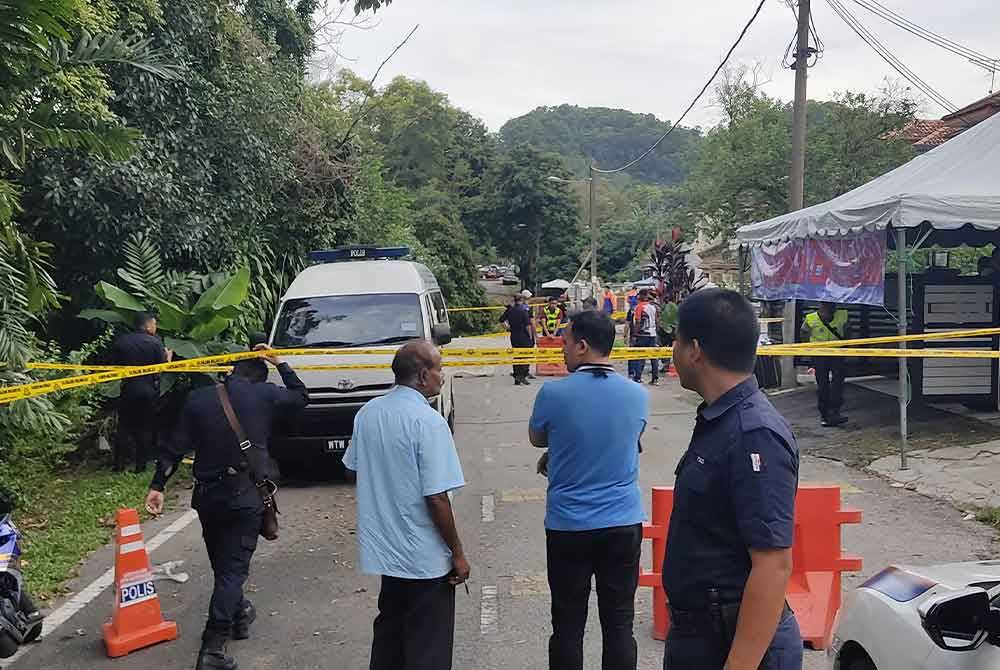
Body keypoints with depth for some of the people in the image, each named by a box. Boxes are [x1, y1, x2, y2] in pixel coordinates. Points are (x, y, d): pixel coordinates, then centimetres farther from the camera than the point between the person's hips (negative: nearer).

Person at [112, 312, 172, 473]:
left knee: (124, 426, 11)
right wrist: (169, 356, 13)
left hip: (128, 389, 2)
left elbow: (115, 364, 6)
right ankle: (141, 465, 10)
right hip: (149, 390, -2)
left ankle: (119, 464, 11)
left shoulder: (120, 341, 0)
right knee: (145, 428, 8)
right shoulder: (155, 342, -9)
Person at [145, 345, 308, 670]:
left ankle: (239, 614, 41)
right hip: (246, 495, -3)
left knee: (221, 561, 20)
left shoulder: (198, 398, 3)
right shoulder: (265, 395, -1)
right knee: (233, 566, -2)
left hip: (207, 493, 3)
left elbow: (175, 447, -1)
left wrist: (158, 485, 1)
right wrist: (279, 363, 23)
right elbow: (301, 397, 17)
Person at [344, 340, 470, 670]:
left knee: (389, 630, 24)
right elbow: (436, 497, -22)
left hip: (383, 547, 7)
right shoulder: (428, 421, -21)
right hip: (425, 556, -7)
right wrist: (457, 553, -12)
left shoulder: (367, 412, 1)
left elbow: (354, 467, 13)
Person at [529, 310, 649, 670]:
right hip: (624, 523, 2)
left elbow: (536, 439, 5)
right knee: (619, 623, 10)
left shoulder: (553, 393, -13)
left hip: (568, 525, -2)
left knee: (568, 625, 10)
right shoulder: (638, 395, -3)